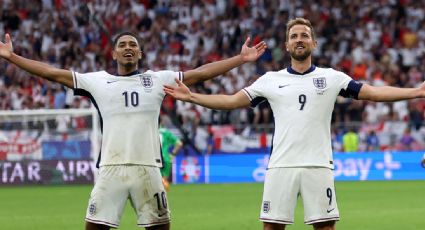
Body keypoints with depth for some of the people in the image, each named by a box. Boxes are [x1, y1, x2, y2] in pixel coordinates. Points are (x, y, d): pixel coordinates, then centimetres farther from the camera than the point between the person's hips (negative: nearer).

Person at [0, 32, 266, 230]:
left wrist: (241, 58, 6)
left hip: (147, 168, 1)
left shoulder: (158, 79, 11)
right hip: (111, 169, 0)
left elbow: (201, 73, 10)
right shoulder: (98, 80, 10)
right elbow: (53, 73, 9)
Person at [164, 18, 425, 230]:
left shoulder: (331, 77, 7)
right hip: (281, 165, 1)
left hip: (318, 165, -1)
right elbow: (232, 101, 10)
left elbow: (372, 92, 2)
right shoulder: (271, 80, 10)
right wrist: (191, 96, 2)